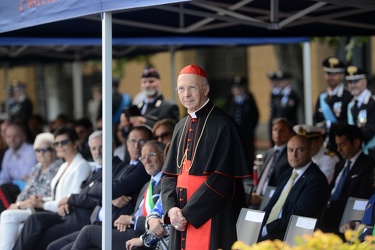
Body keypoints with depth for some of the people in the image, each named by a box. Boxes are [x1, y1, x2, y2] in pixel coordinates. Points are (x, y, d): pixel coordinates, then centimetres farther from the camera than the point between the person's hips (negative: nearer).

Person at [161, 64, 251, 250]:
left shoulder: (223, 125, -9)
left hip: (210, 220, -7)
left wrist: (188, 213, -15)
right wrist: (171, 208, -6)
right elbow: (169, 174, 13)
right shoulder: (181, 127, 13)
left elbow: (221, 179, -15)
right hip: (181, 218, 7)